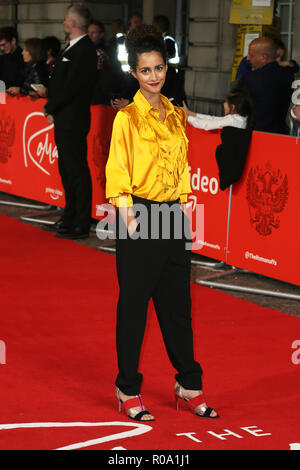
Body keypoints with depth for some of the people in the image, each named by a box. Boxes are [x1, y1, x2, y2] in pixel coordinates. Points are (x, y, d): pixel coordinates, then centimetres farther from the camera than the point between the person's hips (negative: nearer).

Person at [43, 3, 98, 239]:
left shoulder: (84, 50, -16)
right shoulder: (73, 48, 15)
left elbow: (71, 87, -21)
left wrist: (50, 109, -10)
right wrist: (51, 109, 5)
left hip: (73, 121, -10)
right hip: (63, 120, 10)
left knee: (78, 171, -6)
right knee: (66, 170, 16)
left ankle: (82, 225, -2)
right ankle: (70, 217, 26)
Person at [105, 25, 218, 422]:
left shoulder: (177, 116, 11)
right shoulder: (128, 117, -8)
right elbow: (117, 171, -11)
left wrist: (183, 207, 12)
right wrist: (128, 218, -20)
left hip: (173, 215, 6)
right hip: (140, 217, -6)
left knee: (178, 303, 13)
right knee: (133, 304, 2)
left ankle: (188, 384, 23)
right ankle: (128, 390, 13)